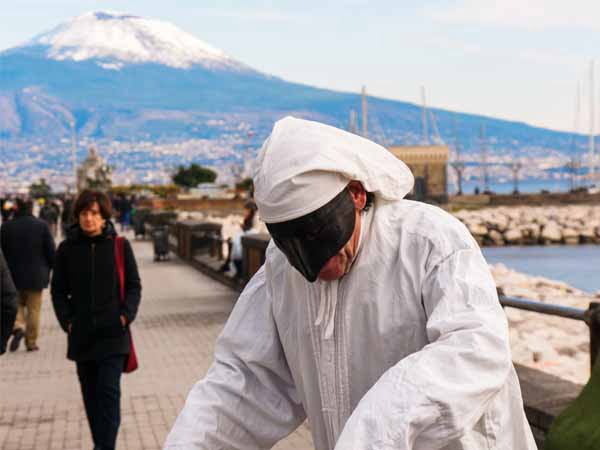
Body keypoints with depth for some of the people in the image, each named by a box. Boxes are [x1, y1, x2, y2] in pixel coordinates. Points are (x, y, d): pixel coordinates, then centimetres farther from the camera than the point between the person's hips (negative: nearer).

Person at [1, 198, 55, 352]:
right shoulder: (42, 226, -8)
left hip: (13, 275, 1)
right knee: (34, 309, 8)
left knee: (16, 304, 19)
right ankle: (31, 341, 10)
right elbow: (50, 251, -5)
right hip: (36, 275, -1)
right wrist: (48, 270, 9)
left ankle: (18, 326, -7)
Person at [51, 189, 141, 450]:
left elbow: (134, 286, 4)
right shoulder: (67, 249, 3)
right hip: (81, 335, 3)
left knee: (109, 390, -11)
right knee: (91, 394, 11)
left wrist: (126, 315, -9)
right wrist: (66, 320, -4)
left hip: (112, 333, -2)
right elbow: (58, 290, 9)